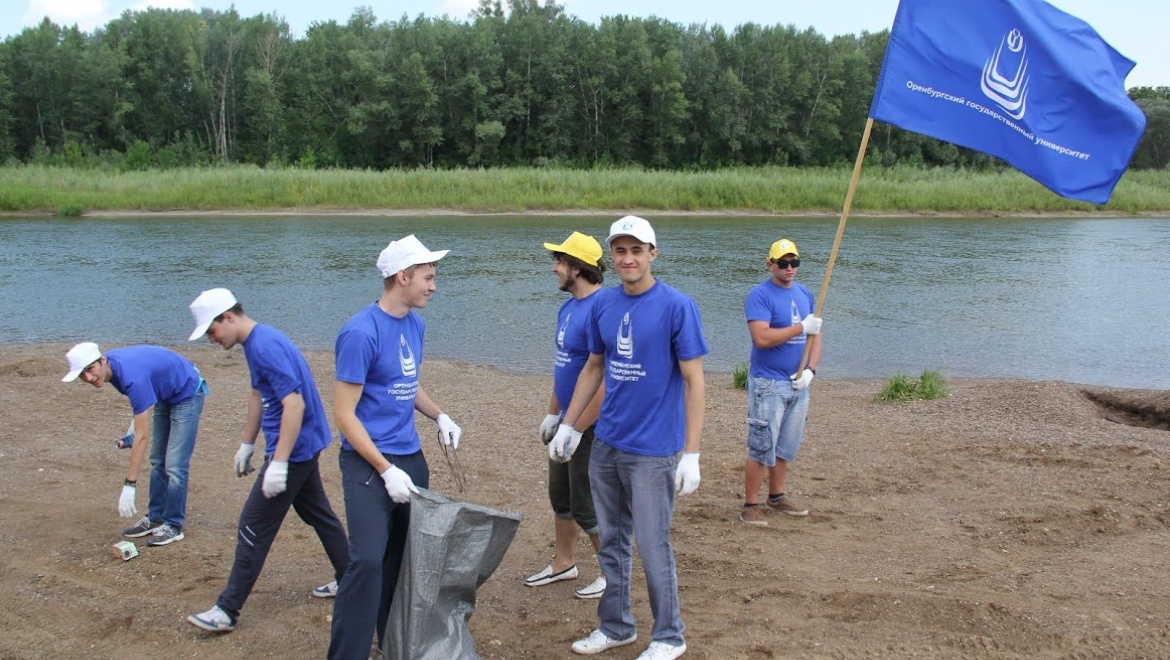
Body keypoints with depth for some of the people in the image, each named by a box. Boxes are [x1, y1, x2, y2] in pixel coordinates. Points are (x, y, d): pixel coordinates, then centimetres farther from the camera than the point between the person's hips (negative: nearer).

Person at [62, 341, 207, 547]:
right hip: (165, 395, 9)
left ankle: (173, 526, 0)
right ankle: (155, 518, 18)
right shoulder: (111, 365, -13)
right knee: (157, 461, 10)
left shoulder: (132, 376, -37)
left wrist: (129, 485, -34)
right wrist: (139, 420, 5)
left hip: (187, 393, -9)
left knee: (175, 465, -10)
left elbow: (142, 437, -35)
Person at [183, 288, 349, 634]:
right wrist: (247, 444, 25)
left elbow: (294, 404, -28)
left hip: (293, 449, -10)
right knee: (318, 513, 20)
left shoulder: (266, 346, -23)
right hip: (304, 445, 10)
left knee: (254, 529, -4)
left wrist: (278, 464, -28)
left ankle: (227, 611, 3)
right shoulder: (254, 343, 9)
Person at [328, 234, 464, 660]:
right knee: (368, 560, -14)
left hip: (410, 457, 7)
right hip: (368, 462, -7)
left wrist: (439, 416, 5)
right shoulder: (361, 332, -16)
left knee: (405, 556, 14)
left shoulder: (416, 325, 7)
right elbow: (344, 414, -15)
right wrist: (387, 471, -18)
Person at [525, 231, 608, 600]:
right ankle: (564, 563, 38)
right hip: (568, 421, 9)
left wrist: (574, 430, -23)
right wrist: (553, 414, 16)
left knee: (585, 507, 3)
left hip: (591, 427, -9)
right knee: (560, 497, 20)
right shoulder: (568, 307, 7)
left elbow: (603, 382, -27)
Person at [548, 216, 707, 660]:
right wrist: (567, 426, 15)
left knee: (652, 547, 4)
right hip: (605, 444, 5)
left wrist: (691, 453, -16)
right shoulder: (602, 304, 4)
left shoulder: (676, 306, -12)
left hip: (653, 450, -5)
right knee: (612, 541, 16)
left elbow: (693, 380, -12)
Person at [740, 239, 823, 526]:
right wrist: (801, 327, -20)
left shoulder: (805, 294, 11)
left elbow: (814, 336, 11)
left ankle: (777, 497, 30)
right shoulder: (760, 295, -12)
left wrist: (810, 370, -4)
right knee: (762, 447, -4)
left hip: (798, 383, 7)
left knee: (786, 446, 16)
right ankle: (750, 505, 6)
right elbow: (762, 338, -23)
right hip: (768, 384, -7)